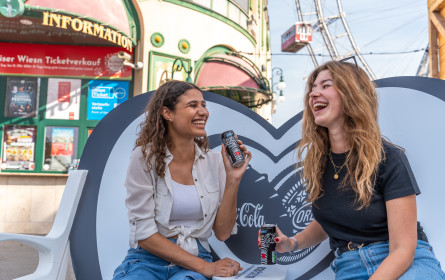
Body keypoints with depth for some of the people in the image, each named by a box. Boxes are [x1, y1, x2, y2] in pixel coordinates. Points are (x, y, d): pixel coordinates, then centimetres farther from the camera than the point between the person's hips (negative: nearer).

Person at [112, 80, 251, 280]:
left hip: (195, 260, 1)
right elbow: (144, 235, -10)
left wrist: (233, 179, -12)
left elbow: (222, 233, -1)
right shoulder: (144, 158, -8)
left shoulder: (214, 161, 2)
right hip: (148, 258, 0)